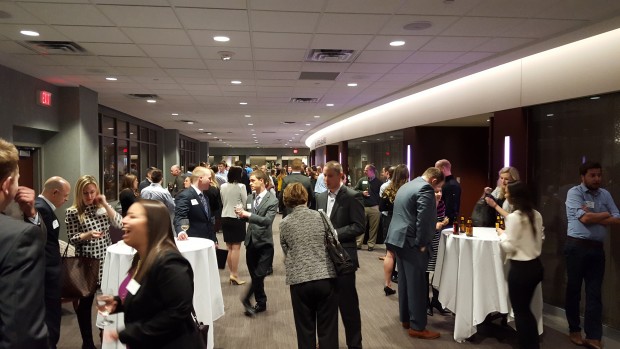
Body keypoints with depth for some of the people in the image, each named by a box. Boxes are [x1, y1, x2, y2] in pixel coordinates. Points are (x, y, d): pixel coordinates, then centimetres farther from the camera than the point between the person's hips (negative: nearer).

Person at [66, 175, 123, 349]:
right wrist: (87, 235, -25)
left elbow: (120, 224, -7)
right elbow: (72, 239, -6)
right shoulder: (72, 212, -5)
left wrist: (105, 204, -11)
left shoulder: (102, 208, 5)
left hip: (106, 259, 3)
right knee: (85, 302, 8)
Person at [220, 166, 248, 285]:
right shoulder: (241, 186, -12)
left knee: (229, 248, 12)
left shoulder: (223, 186, 4)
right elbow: (245, 202, -6)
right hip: (237, 218, -5)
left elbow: (222, 202, 12)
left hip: (225, 218, 6)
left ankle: (232, 273, 18)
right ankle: (234, 275, -2)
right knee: (236, 248, -2)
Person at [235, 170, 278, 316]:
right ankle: (261, 303, 27)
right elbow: (247, 218, 12)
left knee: (259, 275, -8)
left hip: (264, 243, -6)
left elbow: (267, 221, -22)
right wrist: (242, 214, -10)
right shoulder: (250, 198, 7)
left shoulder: (272, 200, -10)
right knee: (254, 276, 13)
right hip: (251, 241, 6)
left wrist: (248, 214, -25)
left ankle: (247, 299, 11)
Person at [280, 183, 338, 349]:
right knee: (328, 330, 11)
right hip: (327, 278, 0)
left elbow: (286, 252, 9)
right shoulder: (321, 216, 1)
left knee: (305, 331, 13)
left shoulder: (285, 224, 2)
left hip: (300, 281, 0)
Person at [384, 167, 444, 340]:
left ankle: (405, 318, 26)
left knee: (404, 281, 16)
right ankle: (417, 327, 4)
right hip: (411, 242, -10)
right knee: (417, 284, -3)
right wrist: (422, 244, -14)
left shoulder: (406, 186, 18)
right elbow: (423, 218, -20)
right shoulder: (426, 189, -13)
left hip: (398, 238, 10)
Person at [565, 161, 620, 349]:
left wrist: (593, 216, -12)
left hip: (597, 248, 4)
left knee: (594, 293, 5)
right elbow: (585, 218, -17)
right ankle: (574, 330, 23)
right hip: (577, 246, -4)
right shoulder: (574, 192, -6)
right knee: (574, 289, 8)